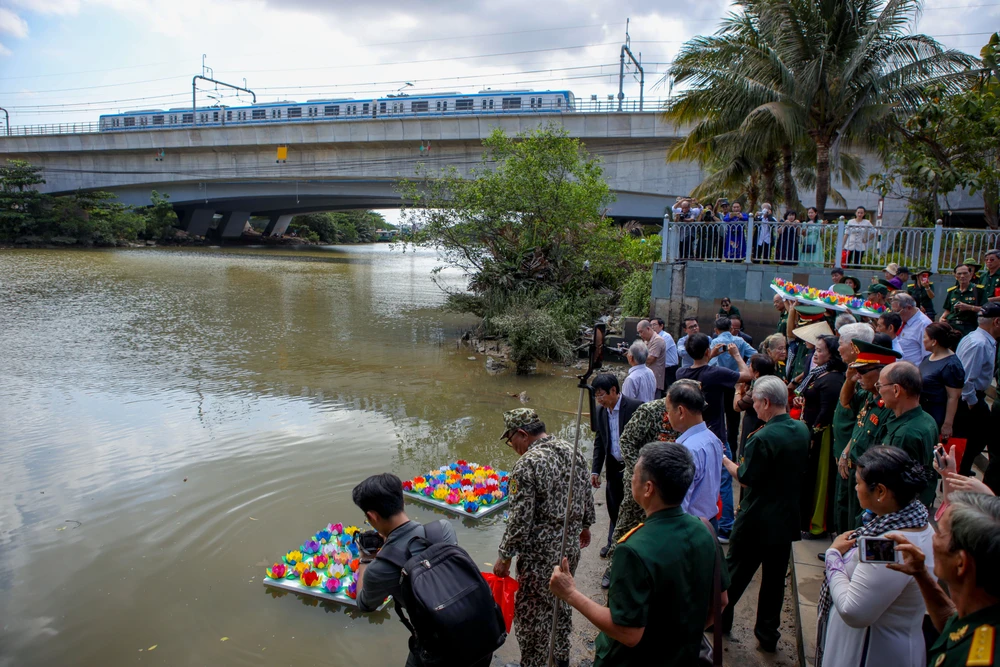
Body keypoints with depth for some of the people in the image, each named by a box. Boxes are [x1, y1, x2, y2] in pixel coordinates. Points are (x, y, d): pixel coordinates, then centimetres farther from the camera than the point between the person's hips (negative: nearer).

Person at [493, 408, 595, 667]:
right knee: (561, 604, 25)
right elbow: (587, 496, 11)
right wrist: (584, 526, 27)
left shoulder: (527, 464, -22)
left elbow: (519, 519, -22)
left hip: (540, 555, -8)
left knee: (531, 616, 10)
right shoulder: (572, 451, 0)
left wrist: (504, 557, -10)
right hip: (570, 547, 8)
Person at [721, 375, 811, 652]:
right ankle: (768, 634, 26)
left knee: (737, 569, 13)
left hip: (756, 520, -6)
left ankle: (720, 617, 29)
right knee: (775, 577, 16)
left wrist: (725, 461, -3)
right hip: (786, 518, 6)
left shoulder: (762, 438, -25)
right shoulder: (802, 430, -2)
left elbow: (746, 478, -17)